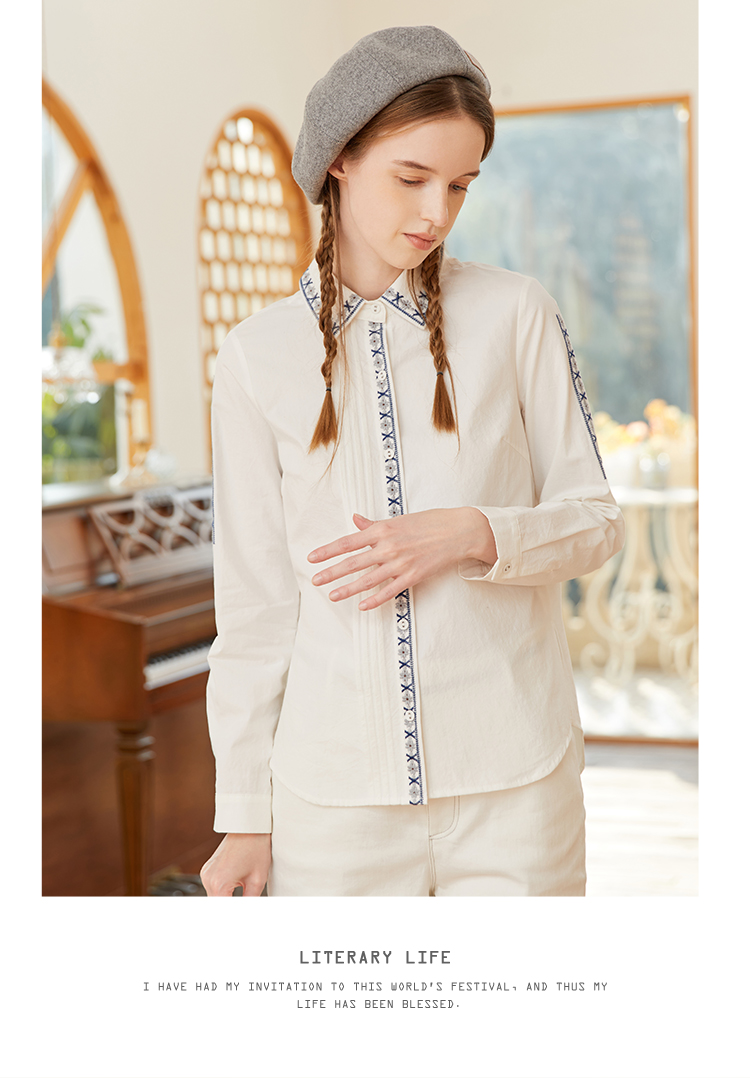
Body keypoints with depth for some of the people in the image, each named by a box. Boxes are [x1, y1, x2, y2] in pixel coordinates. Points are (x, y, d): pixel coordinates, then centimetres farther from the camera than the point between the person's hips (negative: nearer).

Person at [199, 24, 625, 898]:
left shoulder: (517, 316, 2)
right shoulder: (256, 357, 3)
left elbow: (595, 521, 5)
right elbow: (253, 602, 4)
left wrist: (471, 535, -15)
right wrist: (244, 814, 4)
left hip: (513, 783, 0)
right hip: (333, 785, 0)